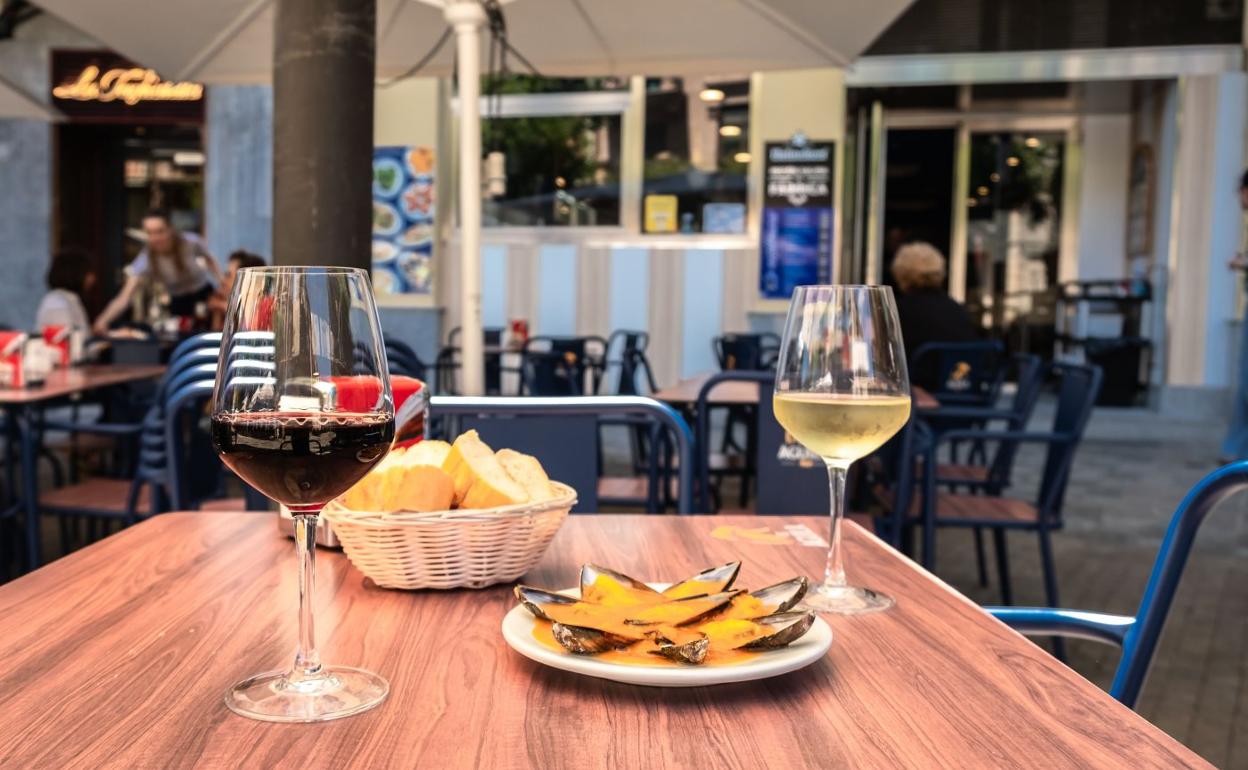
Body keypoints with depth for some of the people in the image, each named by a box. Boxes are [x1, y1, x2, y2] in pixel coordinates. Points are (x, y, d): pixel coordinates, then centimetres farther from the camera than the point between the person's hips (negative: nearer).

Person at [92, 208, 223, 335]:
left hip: (205, 293, 0)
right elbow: (124, 297, -37)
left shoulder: (190, 242, -26)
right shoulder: (145, 260, -28)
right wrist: (104, 320, -54)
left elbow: (210, 261, -2)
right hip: (179, 302, 0)